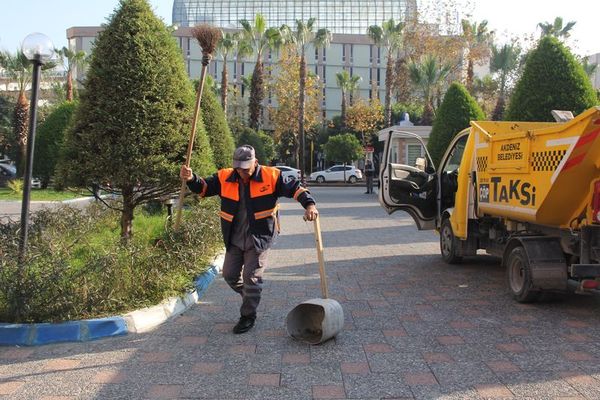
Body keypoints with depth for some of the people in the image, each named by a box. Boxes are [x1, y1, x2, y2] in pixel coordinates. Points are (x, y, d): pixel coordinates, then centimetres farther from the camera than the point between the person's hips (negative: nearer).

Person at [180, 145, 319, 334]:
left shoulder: (271, 176, -12)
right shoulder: (224, 178, -4)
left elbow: (294, 188, -12)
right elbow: (203, 187, 1)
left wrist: (309, 204, -28)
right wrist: (191, 179, -21)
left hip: (259, 238, -4)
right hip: (234, 239, 5)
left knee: (251, 277, -2)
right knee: (229, 275, 13)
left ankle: (248, 316, 17)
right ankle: (250, 297, 41)